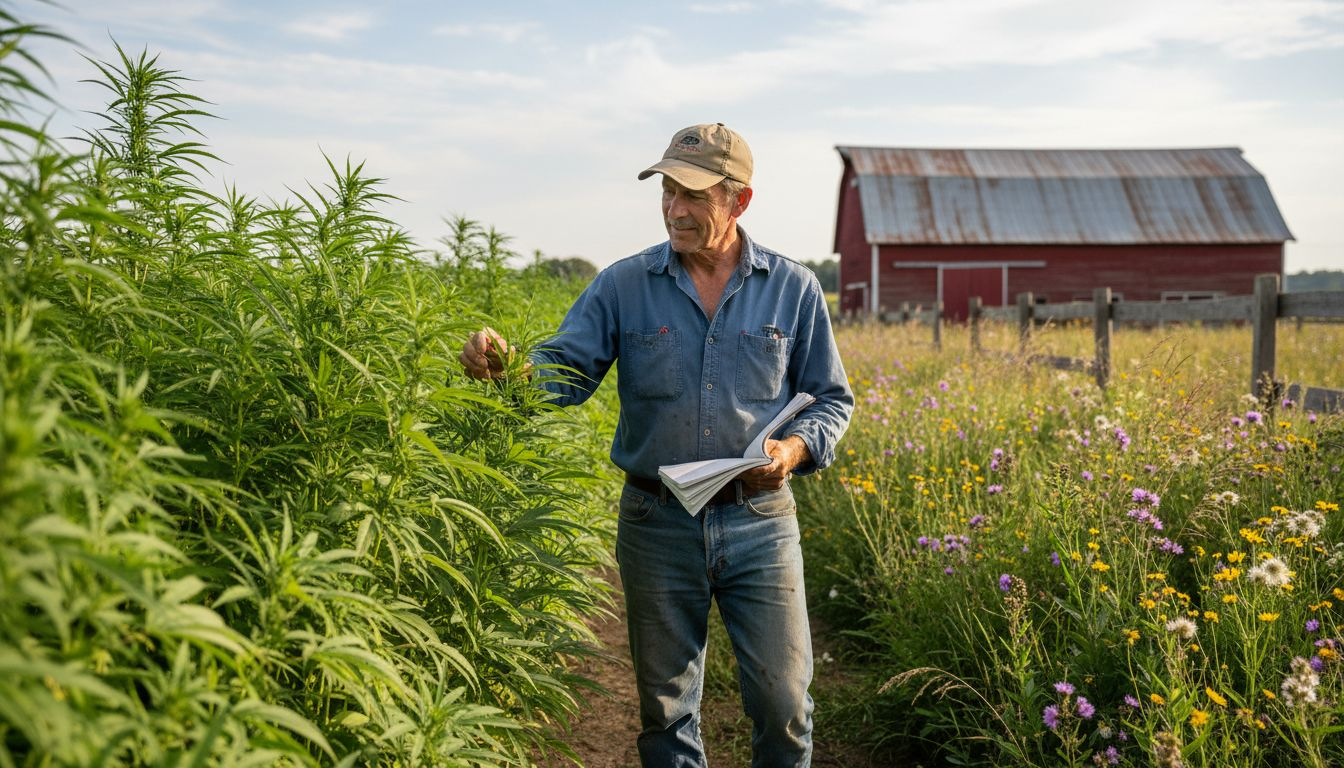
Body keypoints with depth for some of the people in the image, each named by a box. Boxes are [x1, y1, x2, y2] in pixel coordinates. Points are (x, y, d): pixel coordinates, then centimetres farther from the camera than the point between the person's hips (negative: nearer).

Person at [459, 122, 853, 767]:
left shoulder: (793, 289, 1)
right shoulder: (623, 286, 0)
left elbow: (831, 398, 8)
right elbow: (565, 373, -5)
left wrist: (794, 448, -11)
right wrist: (507, 365, -26)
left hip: (760, 520, 0)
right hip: (657, 523, 1)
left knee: (783, 702, 4)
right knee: (665, 707, 13)